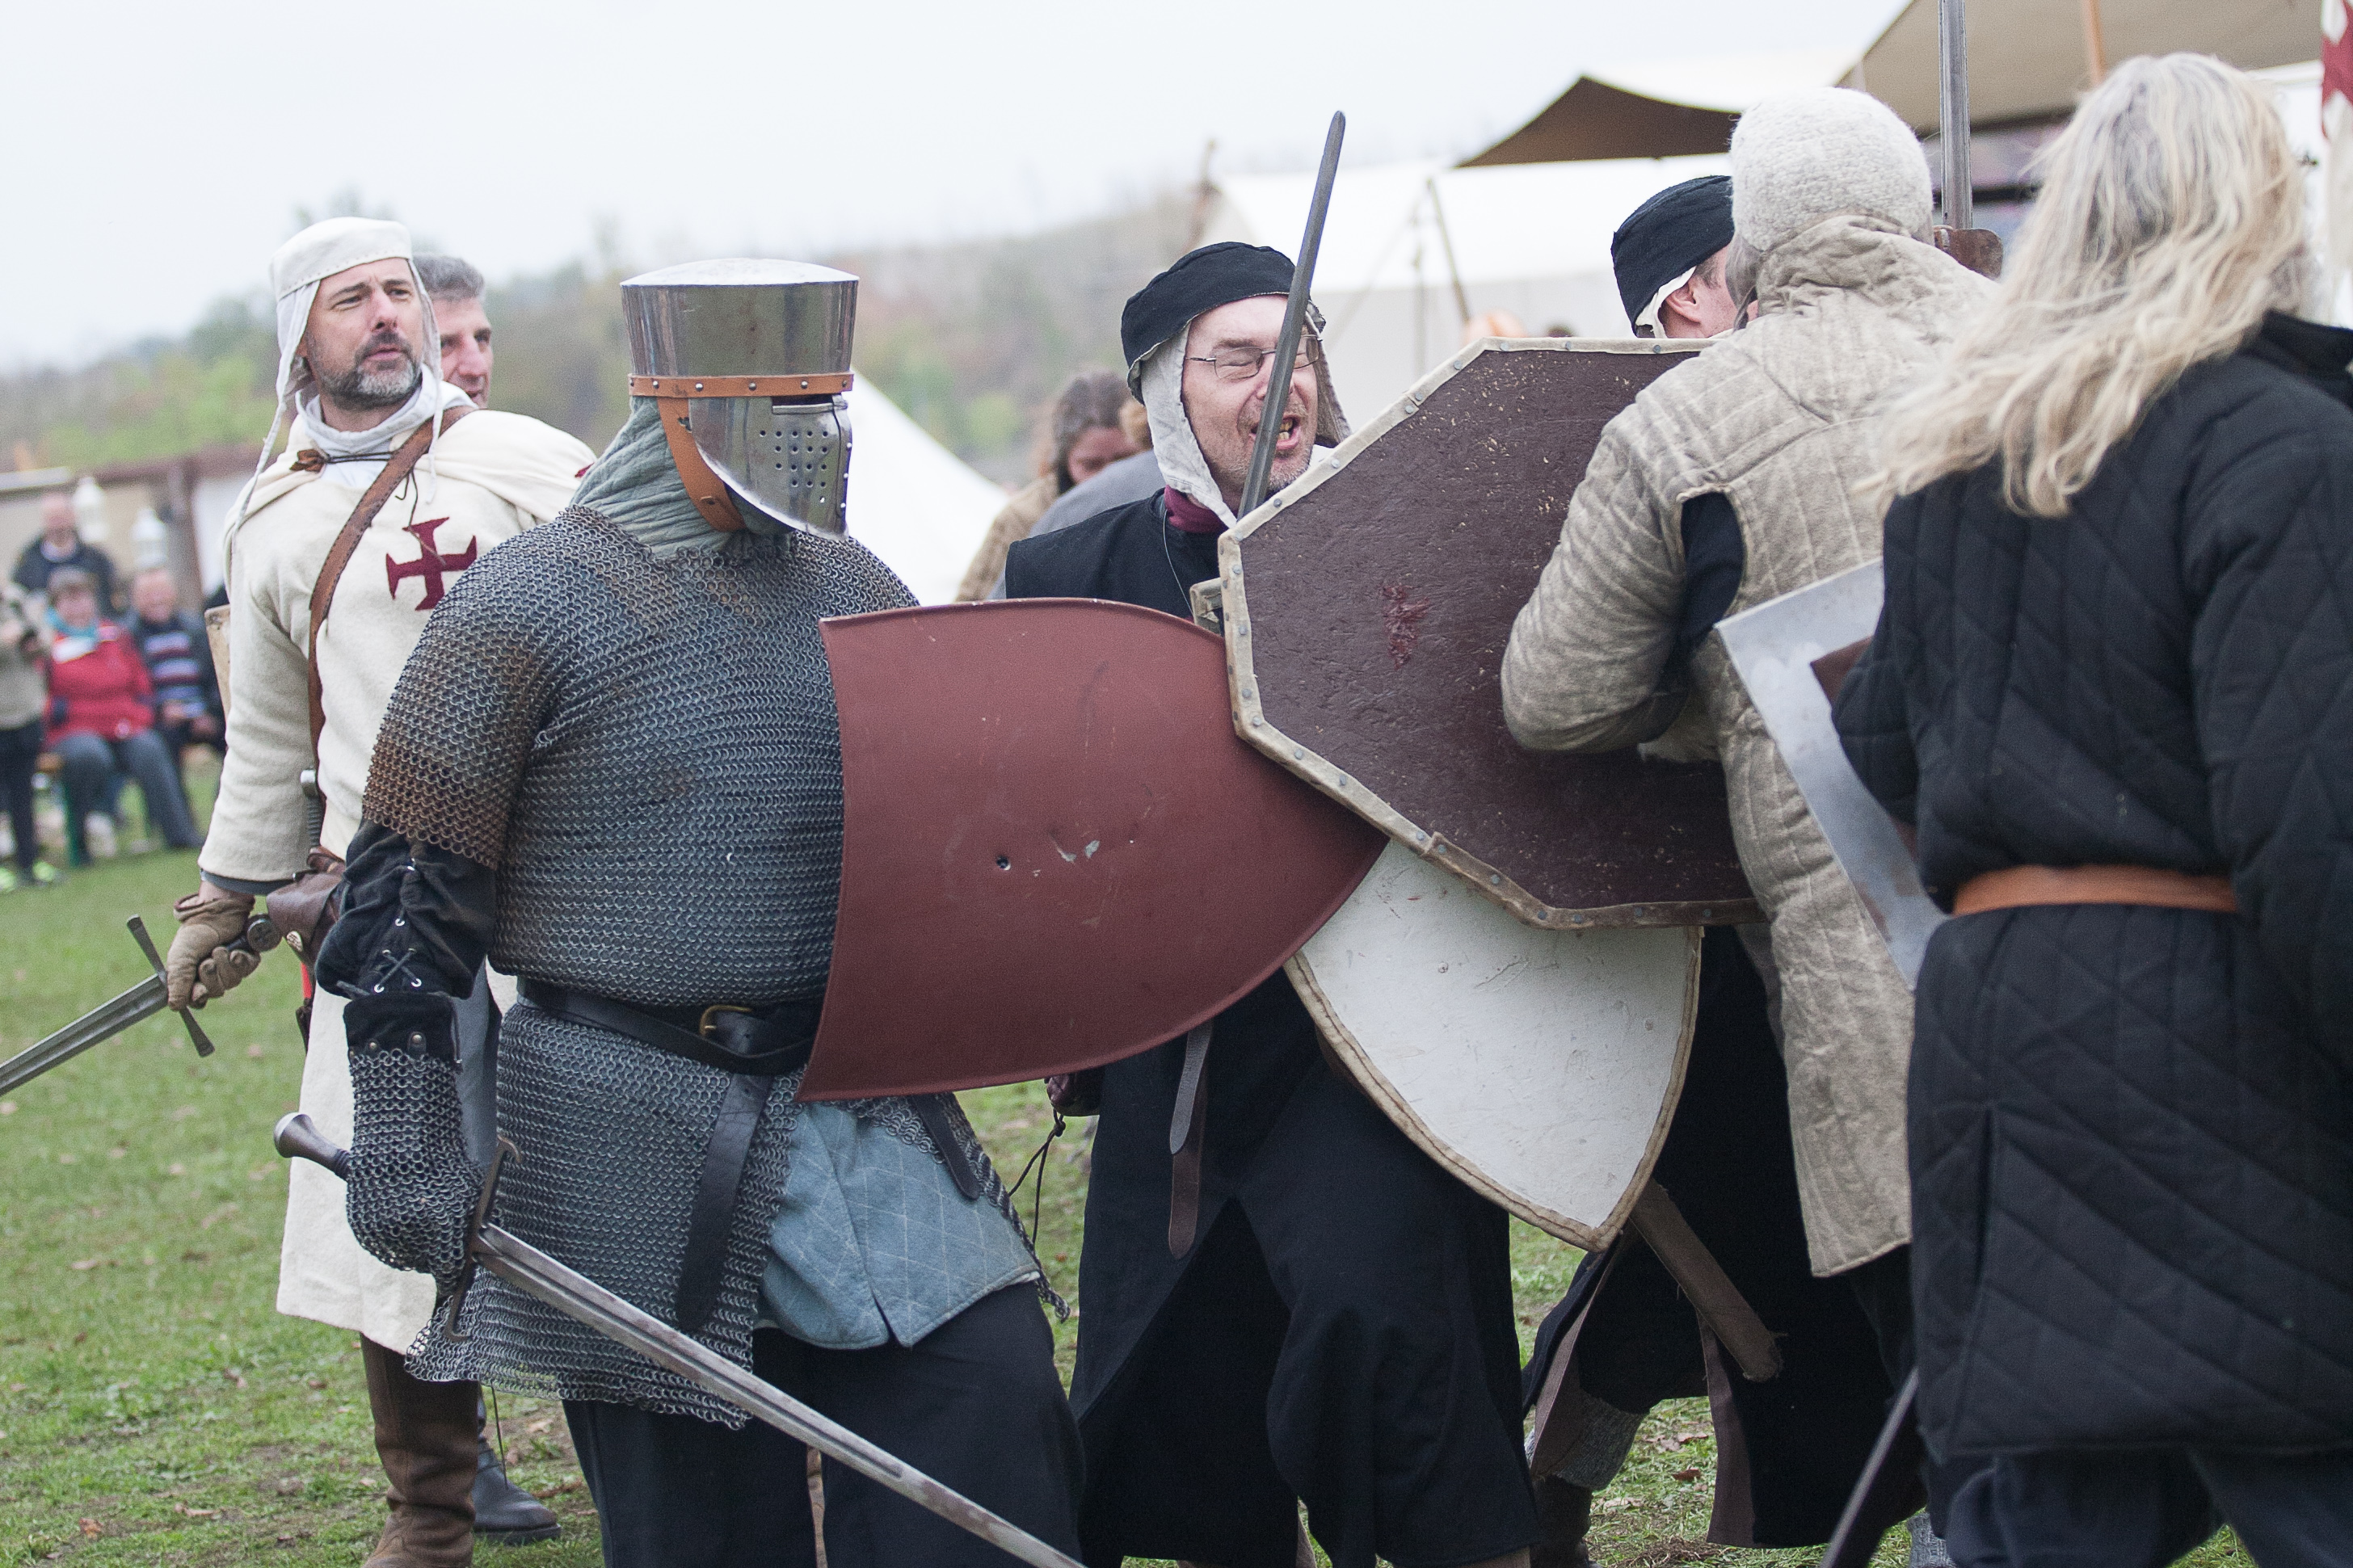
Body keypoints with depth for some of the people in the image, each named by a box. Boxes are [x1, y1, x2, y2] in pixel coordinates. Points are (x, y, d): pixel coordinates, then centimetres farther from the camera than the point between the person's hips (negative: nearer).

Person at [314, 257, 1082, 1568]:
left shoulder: (855, 590, 10)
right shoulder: (528, 609, -7)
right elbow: (409, 900, -7)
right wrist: (406, 1153, -12)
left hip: (864, 1117, 5)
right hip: (634, 1152, -5)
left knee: (993, 1407, -6)